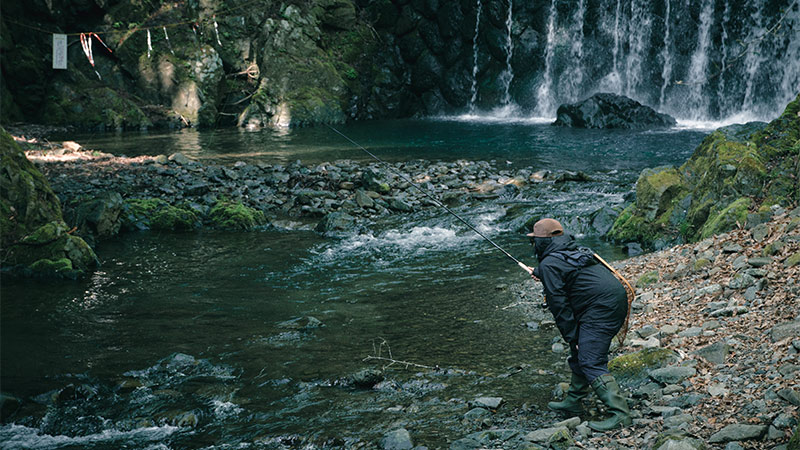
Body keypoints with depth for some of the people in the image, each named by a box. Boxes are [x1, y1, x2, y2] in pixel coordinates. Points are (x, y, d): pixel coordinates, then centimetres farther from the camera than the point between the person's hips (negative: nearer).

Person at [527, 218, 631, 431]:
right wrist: (539, 273, 62)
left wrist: (572, 336, -7)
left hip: (600, 309, -10)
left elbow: (559, 304, -11)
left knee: (591, 362, -14)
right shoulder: (575, 251, 22)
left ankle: (620, 414, -22)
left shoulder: (548, 265, -7)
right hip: (616, 303, 10)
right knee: (580, 354, 21)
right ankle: (573, 402, 31)